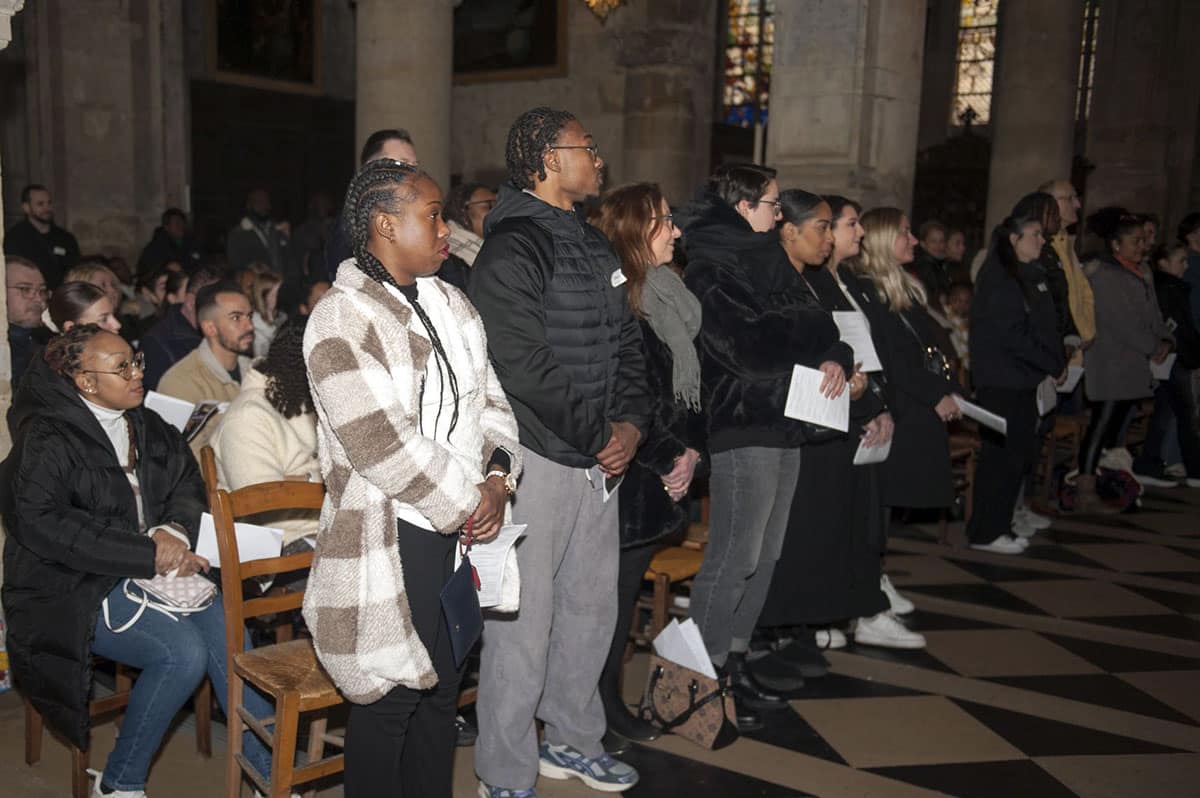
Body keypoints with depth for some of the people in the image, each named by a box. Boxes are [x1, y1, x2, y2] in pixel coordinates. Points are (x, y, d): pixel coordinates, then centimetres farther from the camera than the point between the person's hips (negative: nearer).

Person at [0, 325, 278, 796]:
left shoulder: (148, 427, 13)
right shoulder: (45, 438, -9)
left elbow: (187, 485, 13)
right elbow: (41, 524, -20)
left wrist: (175, 532, -12)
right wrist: (150, 555, -23)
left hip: (154, 572, 6)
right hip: (78, 591, -6)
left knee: (229, 639, -18)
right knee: (184, 651, -26)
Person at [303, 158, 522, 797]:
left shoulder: (452, 305, 11)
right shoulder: (342, 320, -14)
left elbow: (488, 398, 12)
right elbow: (382, 441, -21)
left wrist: (496, 476, -6)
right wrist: (468, 503, -14)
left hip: (461, 530, 8)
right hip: (393, 540, -7)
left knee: (442, 686, 18)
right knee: (390, 696, 6)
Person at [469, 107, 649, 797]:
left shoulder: (596, 246, 15)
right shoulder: (512, 249, -14)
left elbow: (627, 344, 16)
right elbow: (524, 365, -21)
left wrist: (631, 423, 0)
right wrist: (597, 437, -13)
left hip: (600, 459, 9)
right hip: (537, 461, -9)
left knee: (592, 608, 18)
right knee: (524, 623, 0)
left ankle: (571, 740, 37)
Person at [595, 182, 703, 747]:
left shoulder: (669, 298, 12)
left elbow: (687, 385, 16)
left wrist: (690, 450, 6)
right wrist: (666, 462, -10)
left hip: (663, 475, 8)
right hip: (625, 475, -8)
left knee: (630, 586, 14)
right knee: (615, 588, 2)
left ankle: (610, 694, 26)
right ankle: (602, 705, 16)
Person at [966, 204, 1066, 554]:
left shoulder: (1031, 274, 15)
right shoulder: (998, 277, -13)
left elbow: (1045, 325, 19)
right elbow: (1012, 335, -19)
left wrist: (1058, 361, 5)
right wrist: (1054, 365, -13)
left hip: (1024, 380, 9)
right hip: (1001, 381, -9)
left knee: (1022, 452, 11)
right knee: (1001, 455, -5)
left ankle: (999, 525, 20)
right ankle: (985, 532, 5)